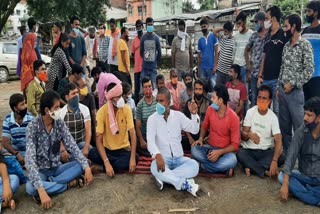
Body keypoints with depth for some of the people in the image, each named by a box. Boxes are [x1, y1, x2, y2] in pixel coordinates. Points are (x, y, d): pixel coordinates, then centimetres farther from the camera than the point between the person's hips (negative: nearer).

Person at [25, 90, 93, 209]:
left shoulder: (60, 123, -6)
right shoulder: (33, 127, -21)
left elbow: (72, 146, -10)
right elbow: (30, 160, -30)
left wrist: (86, 167, -26)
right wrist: (41, 190, -41)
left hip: (57, 168, 4)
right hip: (40, 170, -4)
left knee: (81, 165, -19)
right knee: (30, 187, -35)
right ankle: (69, 184, -17)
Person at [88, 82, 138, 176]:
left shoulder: (126, 109, -12)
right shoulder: (101, 112, -15)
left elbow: (132, 134, -14)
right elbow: (99, 140, -18)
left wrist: (132, 158, -26)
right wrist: (106, 163, -31)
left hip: (123, 149, 0)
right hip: (107, 149, 0)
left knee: (135, 157, -30)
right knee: (92, 154, -30)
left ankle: (104, 168, -15)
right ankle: (121, 164, -14)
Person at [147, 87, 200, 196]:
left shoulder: (178, 115, 4)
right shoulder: (152, 118, -4)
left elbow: (194, 130, 3)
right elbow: (150, 139, -17)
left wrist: (194, 114, -16)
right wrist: (157, 155, -37)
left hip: (178, 158, 3)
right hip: (162, 158, -3)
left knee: (194, 165, -27)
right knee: (155, 167, -37)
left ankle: (164, 177, -24)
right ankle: (184, 183, -26)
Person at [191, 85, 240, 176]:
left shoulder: (233, 117, -17)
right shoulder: (210, 109, -4)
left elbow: (235, 144, -14)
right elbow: (204, 126, 15)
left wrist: (219, 152, -27)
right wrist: (201, 138, -5)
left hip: (225, 151, -4)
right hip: (210, 148, 4)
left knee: (232, 160, -37)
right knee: (194, 150, -27)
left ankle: (204, 165, -16)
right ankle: (223, 168, -18)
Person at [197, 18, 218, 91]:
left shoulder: (213, 36, -1)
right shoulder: (200, 40, 10)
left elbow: (216, 52, -4)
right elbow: (199, 55, 13)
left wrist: (215, 66, -11)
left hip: (211, 67, -4)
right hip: (202, 67, 4)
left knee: (213, 86, -3)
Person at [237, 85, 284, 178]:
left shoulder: (273, 117, -7)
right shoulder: (250, 112, -5)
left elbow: (278, 140, -17)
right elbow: (243, 135, -8)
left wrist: (274, 161, -33)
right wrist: (249, 135, -34)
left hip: (266, 151, 1)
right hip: (249, 150, 0)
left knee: (280, 159, -28)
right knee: (240, 154, -33)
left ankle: (251, 167, -20)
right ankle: (266, 172, -22)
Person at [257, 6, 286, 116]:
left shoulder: (283, 35, -8)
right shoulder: (268, 36, 13)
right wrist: (260, 75, 12)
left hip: (277, 79, -7)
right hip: (266, 78, 7)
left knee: (277, 109, 0)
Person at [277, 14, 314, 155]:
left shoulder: (305, 45, -8)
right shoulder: (286, 46, 13)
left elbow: (309, 70, -13)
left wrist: (292, 84, -14)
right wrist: (278, 87, 13)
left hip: (295, 91, -7)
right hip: (282, 90, 7)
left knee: (298, 126, 0)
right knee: (284, 124, 13)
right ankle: (286, 152, 26)